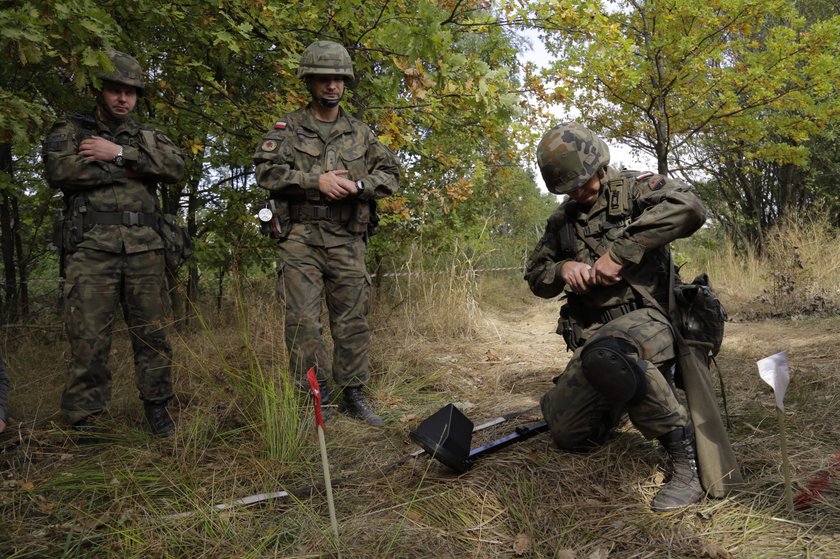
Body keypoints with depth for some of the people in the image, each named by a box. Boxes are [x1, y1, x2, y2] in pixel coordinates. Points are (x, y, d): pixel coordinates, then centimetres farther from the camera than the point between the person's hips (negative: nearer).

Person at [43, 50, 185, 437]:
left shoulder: (148, 137, 20)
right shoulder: (70, 131, 13)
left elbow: (175, 166, 0)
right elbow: (59, 171, -9)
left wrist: (120, 153, -7)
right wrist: (131, 168, -5)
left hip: (143, 247, 3)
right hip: (91, 246, -2)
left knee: (152, 331, 6)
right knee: (89, 336, -4)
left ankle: (156, 404, 19)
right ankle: (83, 418, 6)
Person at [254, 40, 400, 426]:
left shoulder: (361, 133, 16)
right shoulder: (288, 127, 8)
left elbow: (391, 174, 11)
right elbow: (266, 171, -4)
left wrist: (357, 185, -9)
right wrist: (315, 181, -15)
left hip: (346, 239, 2)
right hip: (300, 237, -2)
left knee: (352, 319, 4)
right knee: (302, 318, -5)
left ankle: (354, 395, 15)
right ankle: (314, 398, 7)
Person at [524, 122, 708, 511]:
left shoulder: (634, 189, -4)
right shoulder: (562, 220, 15)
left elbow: (689, 207, -25)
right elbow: (535, 276, 19)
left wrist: (619, 251, -26)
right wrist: (562, 270, -6)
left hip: (643, 318, -7)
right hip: (591, 336, 7)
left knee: (604, 354, -42)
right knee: (568, 434, 0)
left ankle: (686, 458, -25)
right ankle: (618, 404, 33)